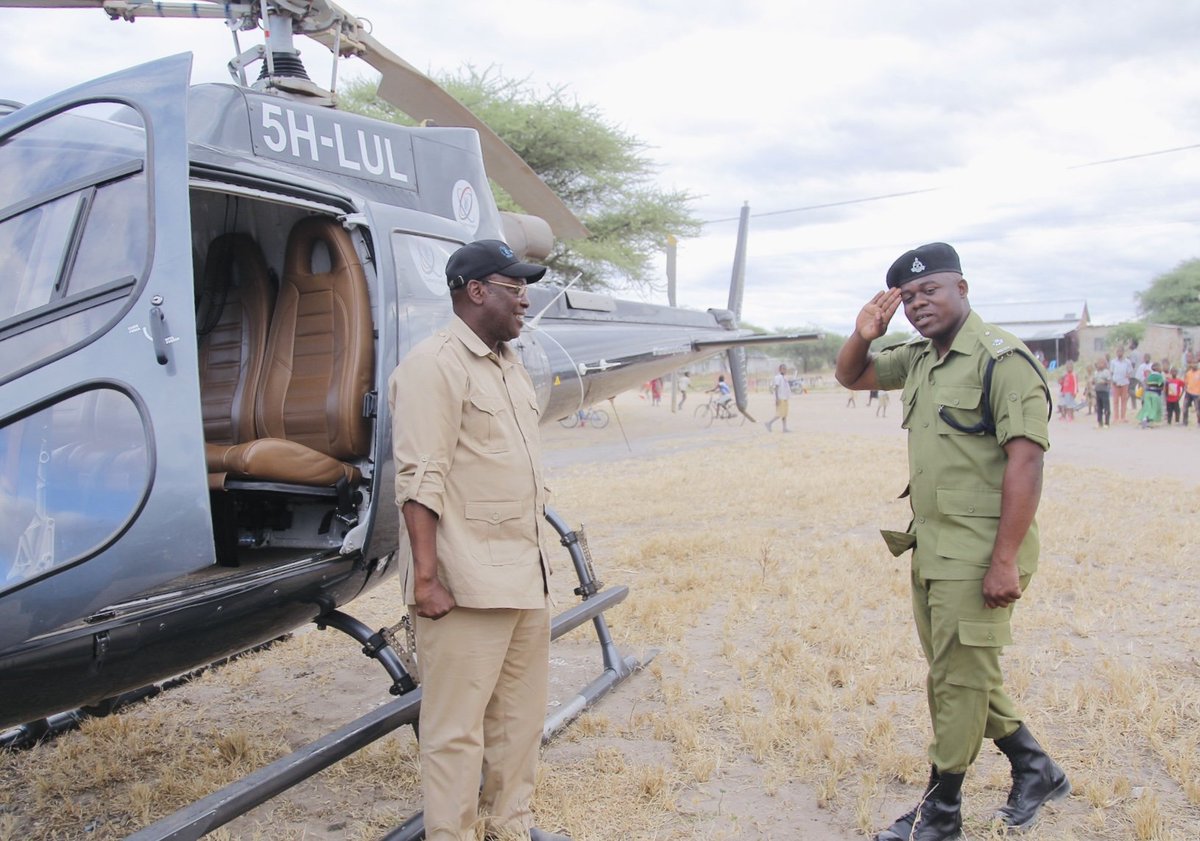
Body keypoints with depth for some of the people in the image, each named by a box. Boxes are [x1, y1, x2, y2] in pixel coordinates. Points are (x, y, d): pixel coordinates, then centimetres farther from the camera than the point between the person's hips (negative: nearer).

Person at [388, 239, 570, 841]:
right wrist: (425, 577, -21)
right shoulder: (435, 365, -12)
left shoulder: (509, 364, 16)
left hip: (527, 576, 9)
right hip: (468, 585, -9)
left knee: (520, 716, 18)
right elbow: (420, 483, -18)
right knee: (457, 727, 1)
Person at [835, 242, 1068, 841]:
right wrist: (863, 335, 1)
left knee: (959, 678, 3)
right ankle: (1034, 769, 37)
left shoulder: (1001, 360, -15)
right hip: (930, 547, 9)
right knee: (953, 672, 18)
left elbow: (1025, 463, -20)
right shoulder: (918, 359, 11)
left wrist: (1005, 562, -24)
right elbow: (851, 377, 24)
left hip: (977, 556, -9)